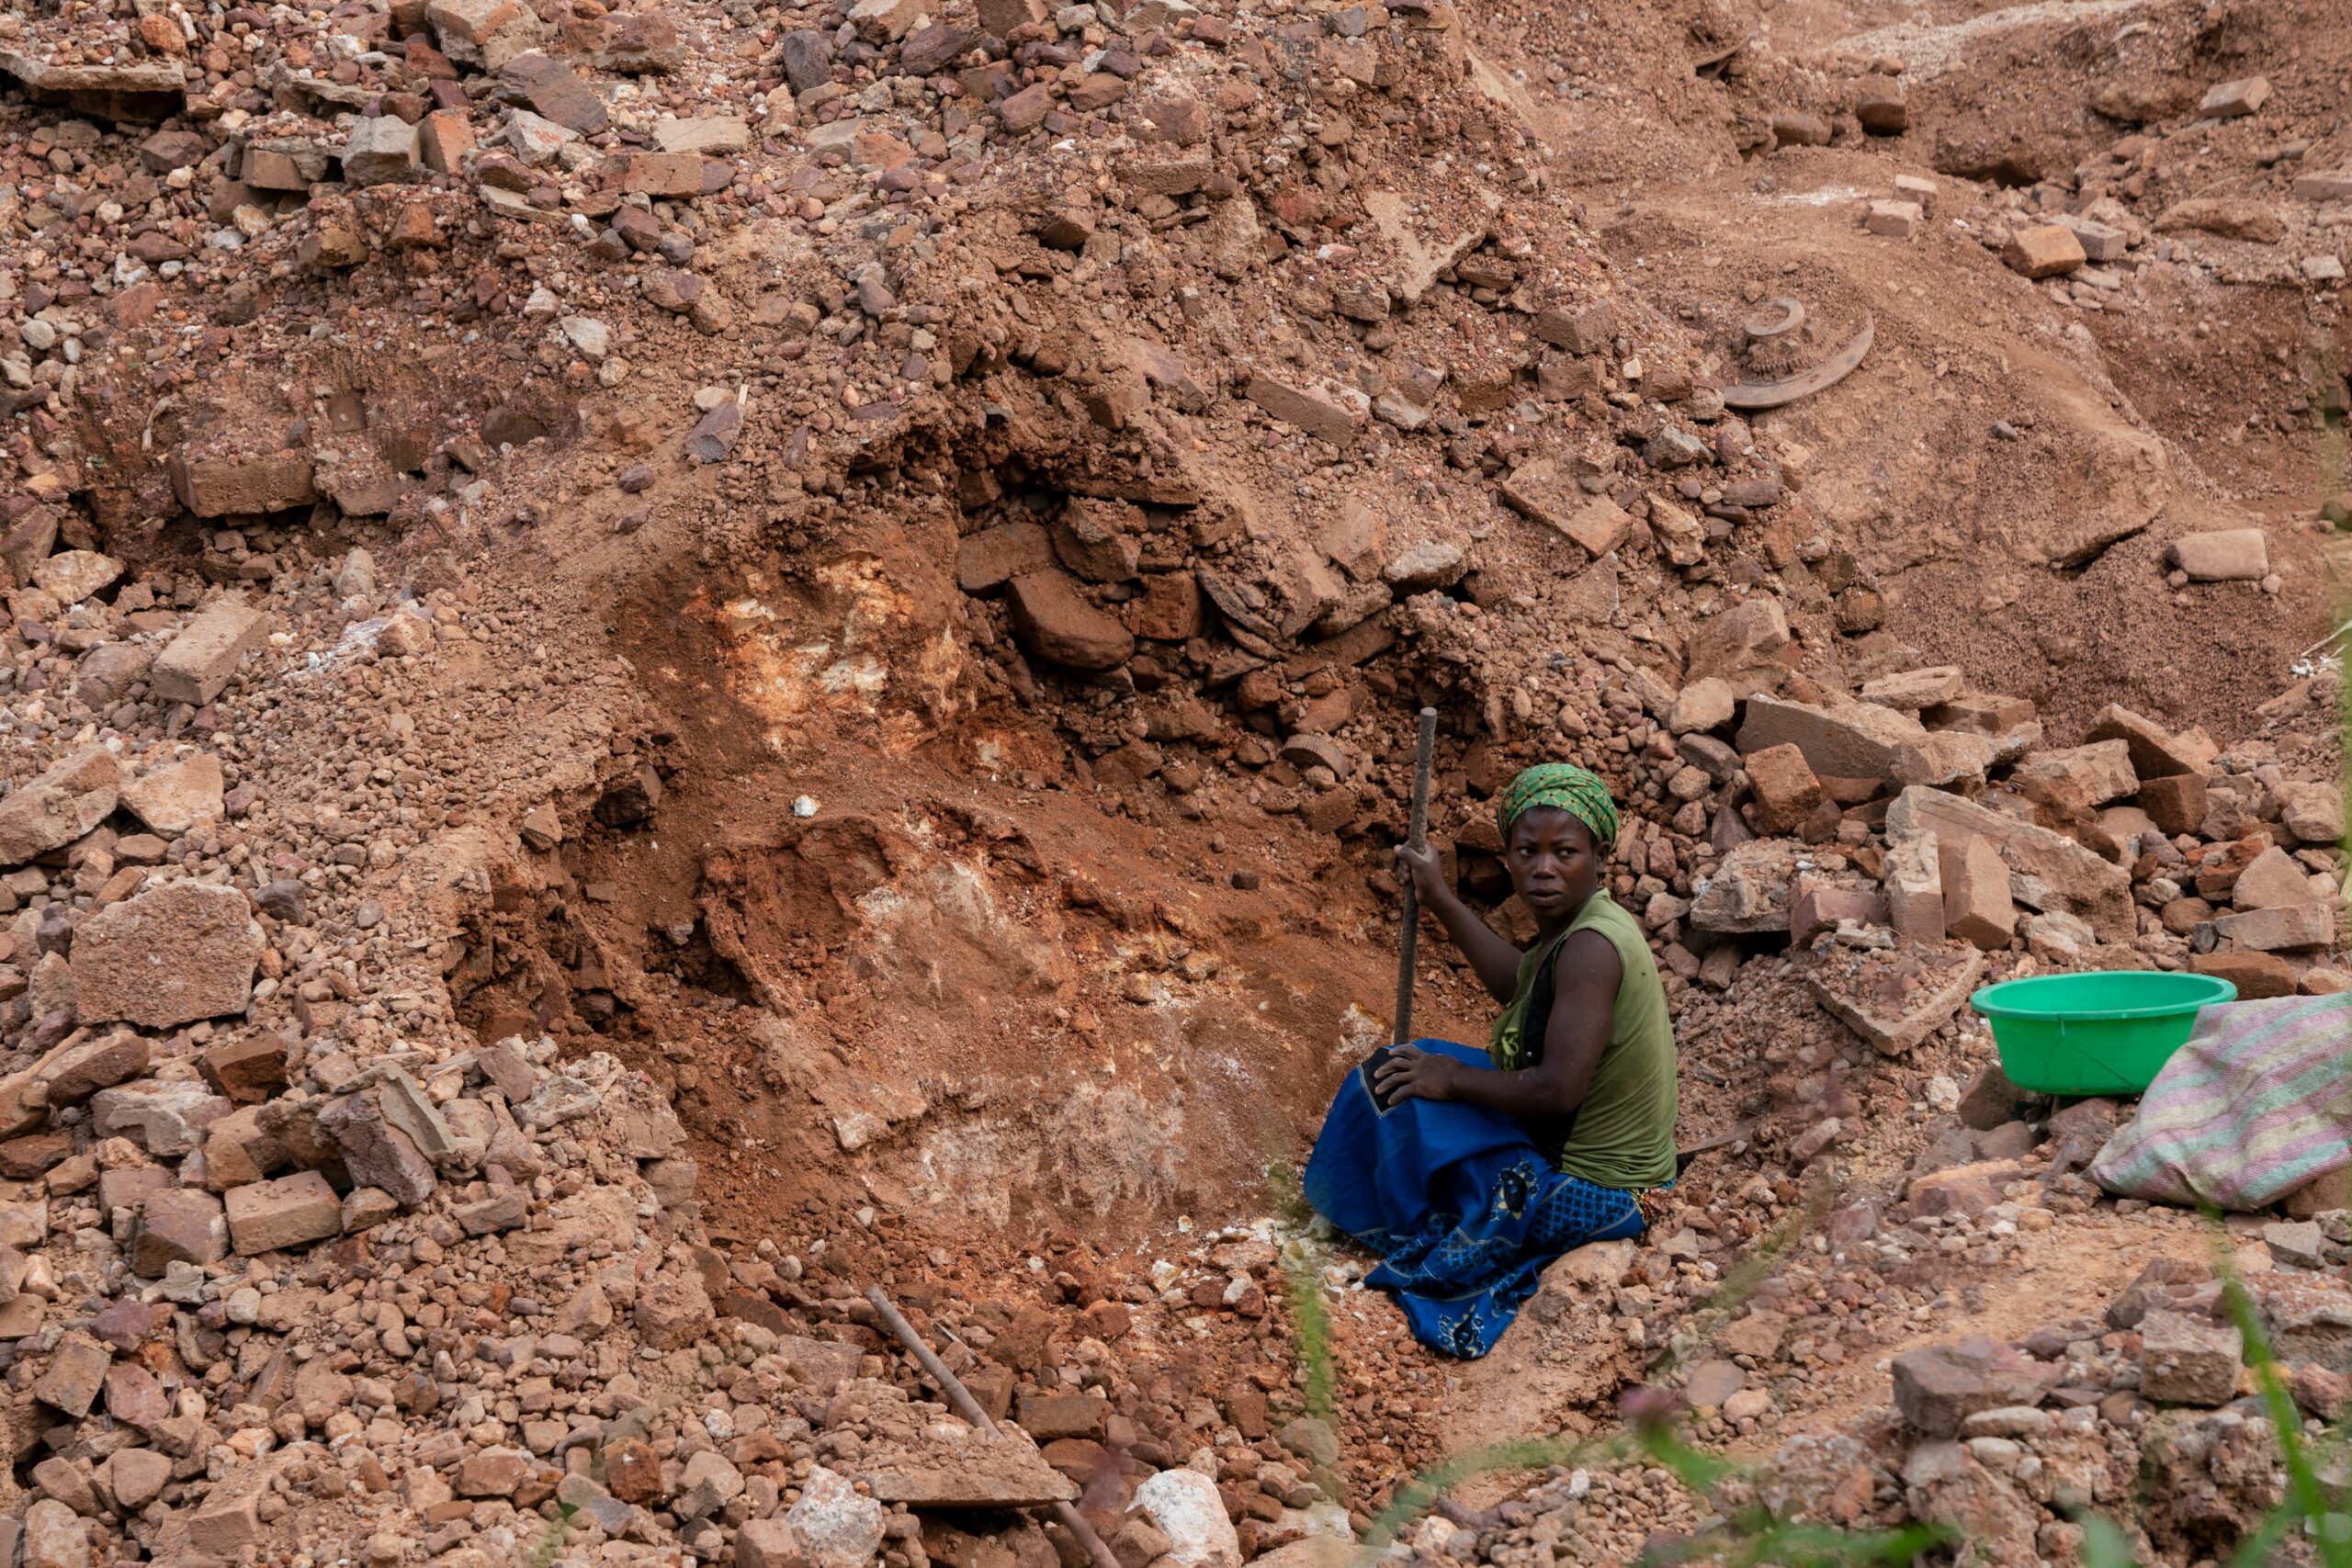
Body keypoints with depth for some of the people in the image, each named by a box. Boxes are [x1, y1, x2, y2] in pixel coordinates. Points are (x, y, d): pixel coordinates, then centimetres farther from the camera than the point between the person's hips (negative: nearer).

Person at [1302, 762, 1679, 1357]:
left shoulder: (1592, 946, -28)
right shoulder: (1571, 926, 1)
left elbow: (1557, 1090, -34)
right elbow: (1519, 985, 23)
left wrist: (1454, 1079, -18)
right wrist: (1439, 899, 23)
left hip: (1589, 1192, -10)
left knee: (1393, 1088, -5)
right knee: (1412, 1068, 19)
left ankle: (1426, 1250, 15)